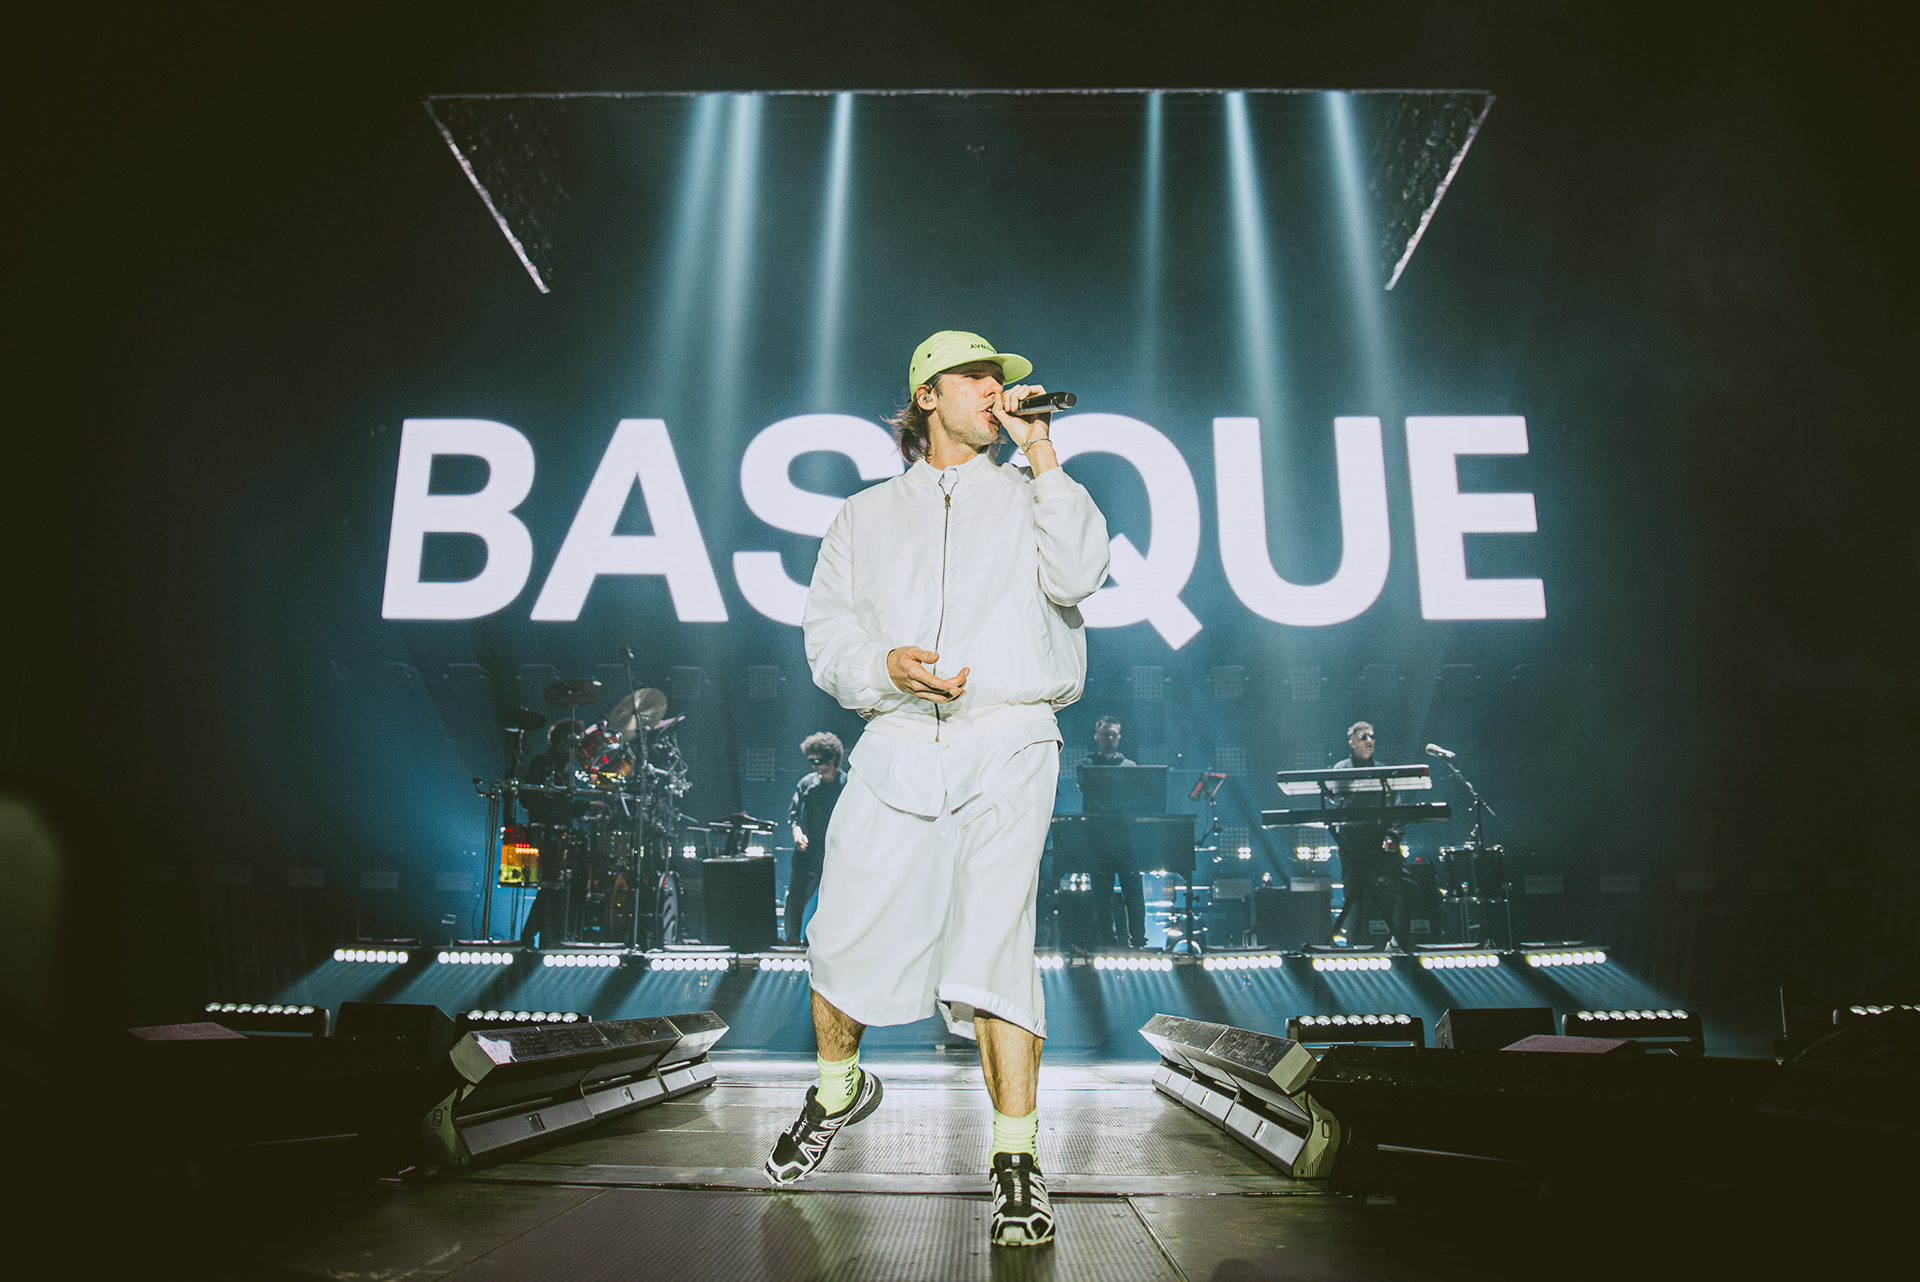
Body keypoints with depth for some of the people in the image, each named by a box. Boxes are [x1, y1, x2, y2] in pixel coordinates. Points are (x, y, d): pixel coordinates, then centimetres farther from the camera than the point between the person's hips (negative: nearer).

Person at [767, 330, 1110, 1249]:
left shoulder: (1027, 496, 17)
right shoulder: (867, 515, 20)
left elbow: (1079, 575, -4)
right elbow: (825, 630, 11)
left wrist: (1041, 457, -2)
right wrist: (886, 665, -10)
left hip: (1007, 742, -2)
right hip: (898, 745, 2)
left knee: (991, 939, -16)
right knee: (844, 941, 2)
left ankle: (1016, 1161, -5)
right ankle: (839, 1087, 32)